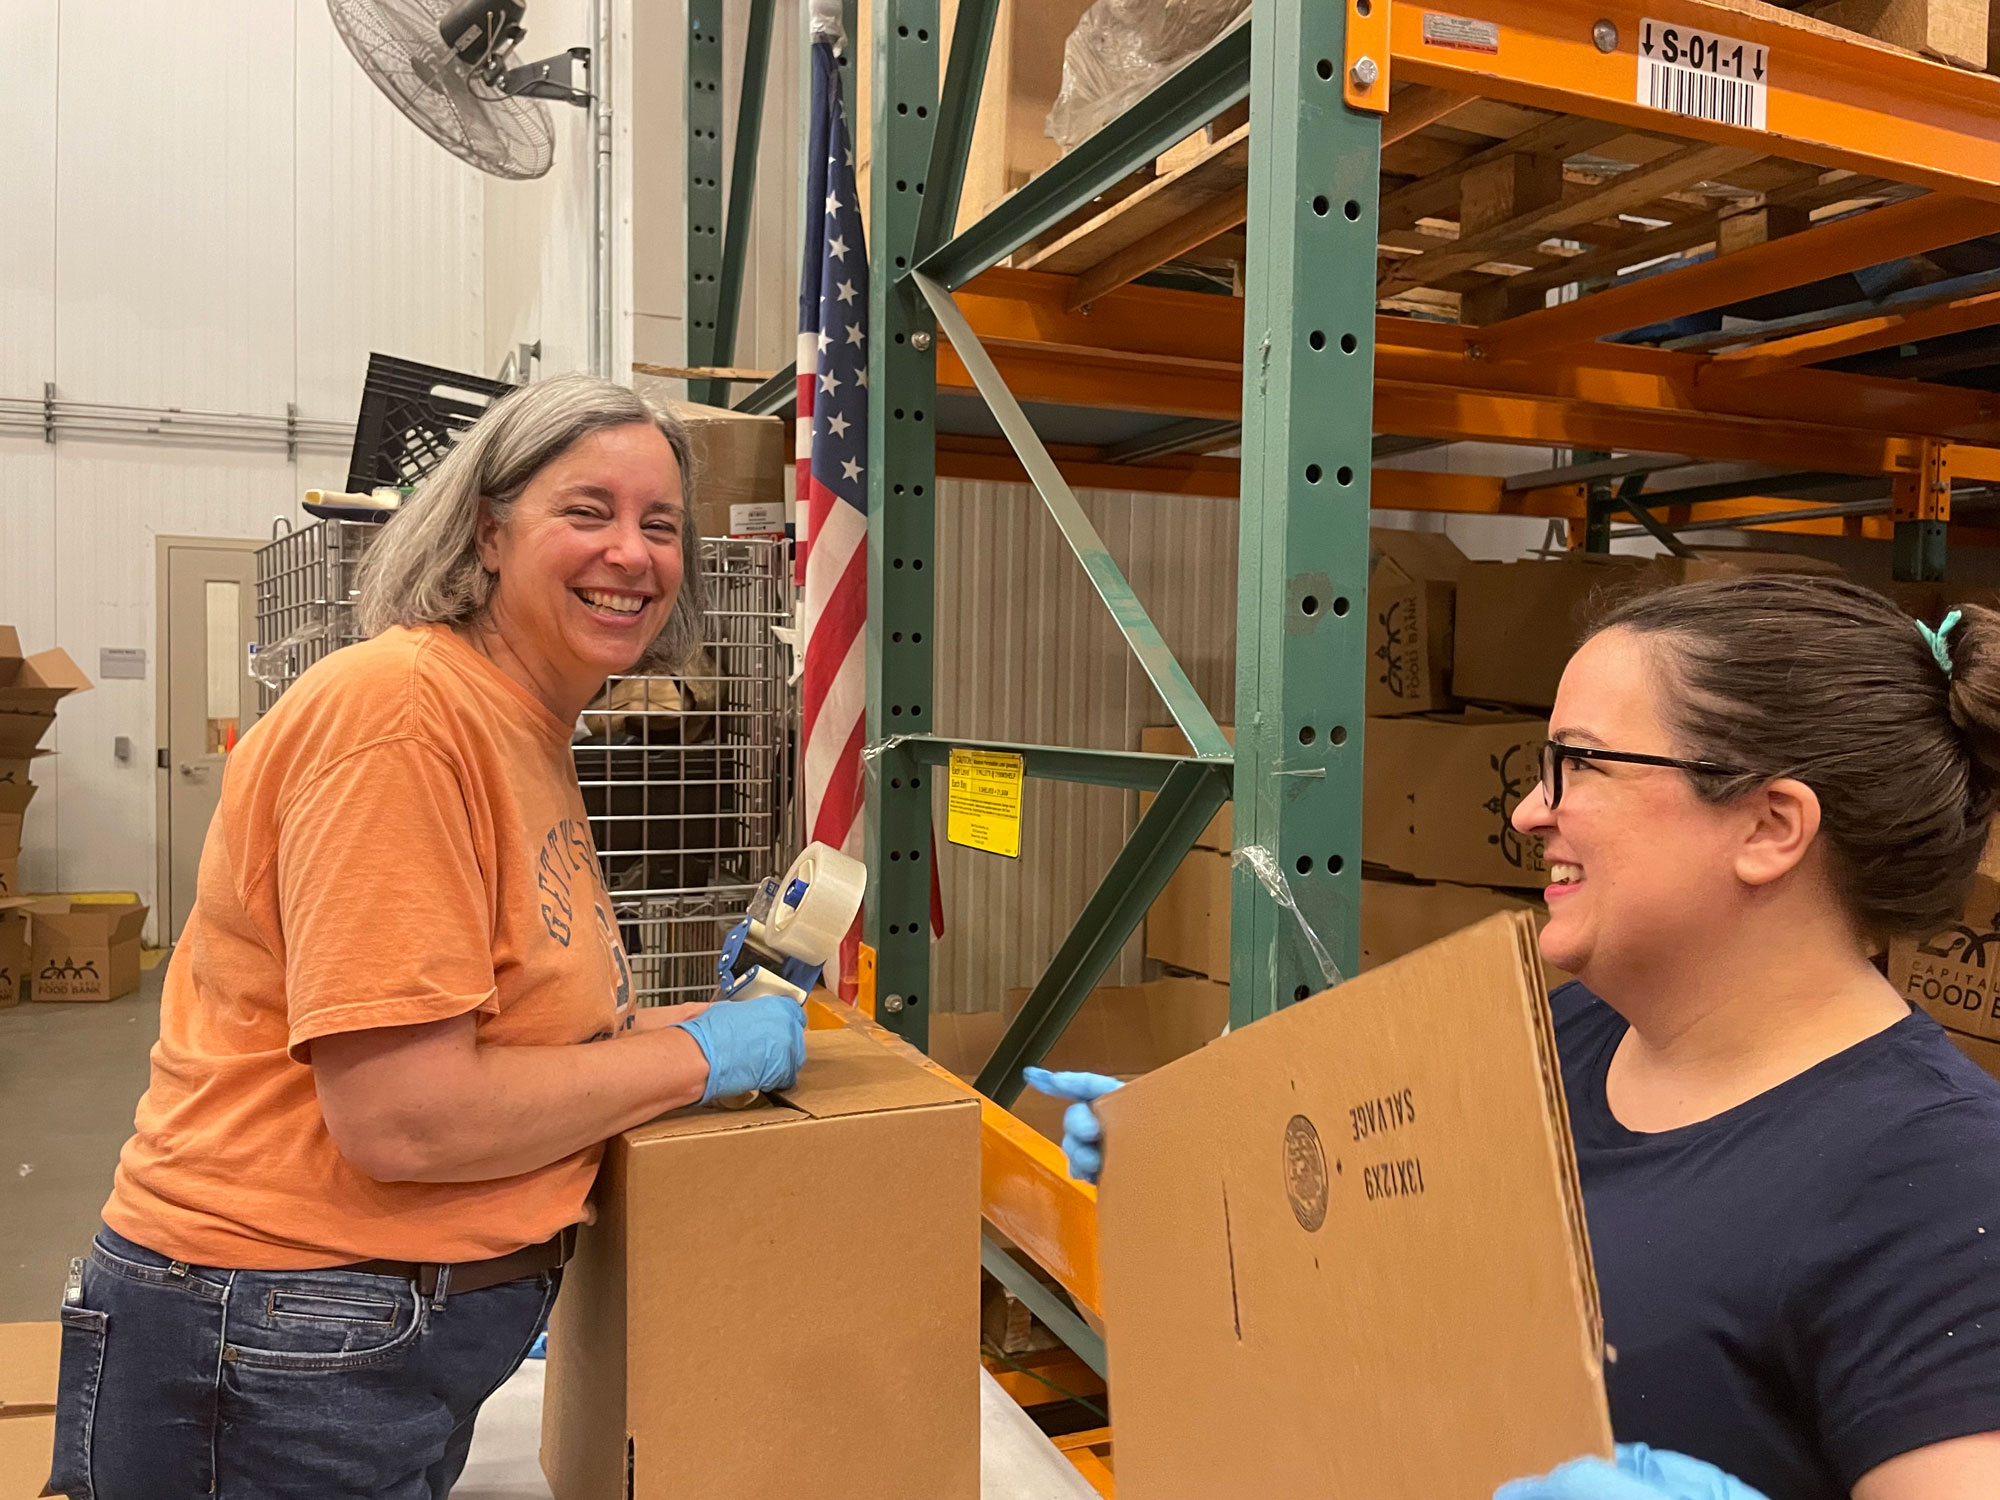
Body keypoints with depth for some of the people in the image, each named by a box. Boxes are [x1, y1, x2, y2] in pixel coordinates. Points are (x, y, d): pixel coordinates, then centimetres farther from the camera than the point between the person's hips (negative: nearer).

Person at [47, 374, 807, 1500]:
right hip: (286, 1357, -9)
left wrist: (723, 1007, 1)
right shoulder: (403, 708, -22)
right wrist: (696, 1056, -16)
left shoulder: (534, 729, 9)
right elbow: (401, 1117, -26)